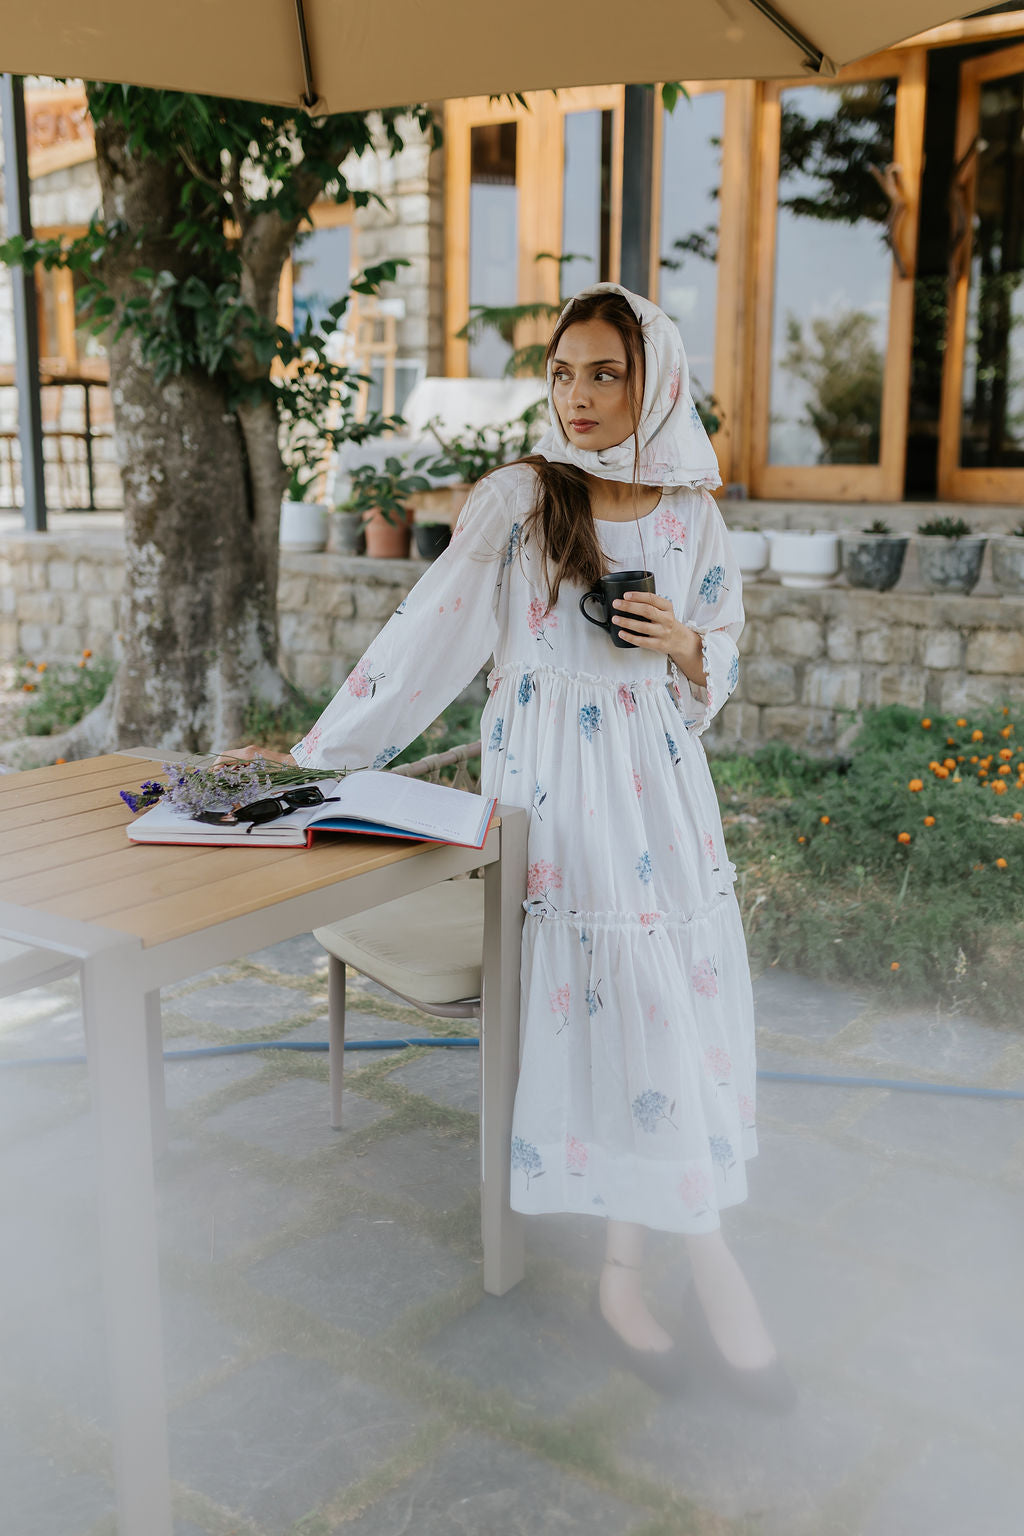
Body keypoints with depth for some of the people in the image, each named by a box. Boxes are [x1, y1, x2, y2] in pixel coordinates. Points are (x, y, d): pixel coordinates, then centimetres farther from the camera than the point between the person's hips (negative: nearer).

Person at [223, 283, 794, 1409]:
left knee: (678, 998, -5)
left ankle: (625, 1263, 9)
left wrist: (680, 644, -7)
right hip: (549, 777, -3)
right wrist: (314, 753, -5)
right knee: (597, 1001, -9)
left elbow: (719, 664, 18)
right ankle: (705, 1258, 4)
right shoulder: (518, 496, -2)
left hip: (657, 777, 4)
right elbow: (429, 635, -3)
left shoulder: (691, 517, 9)